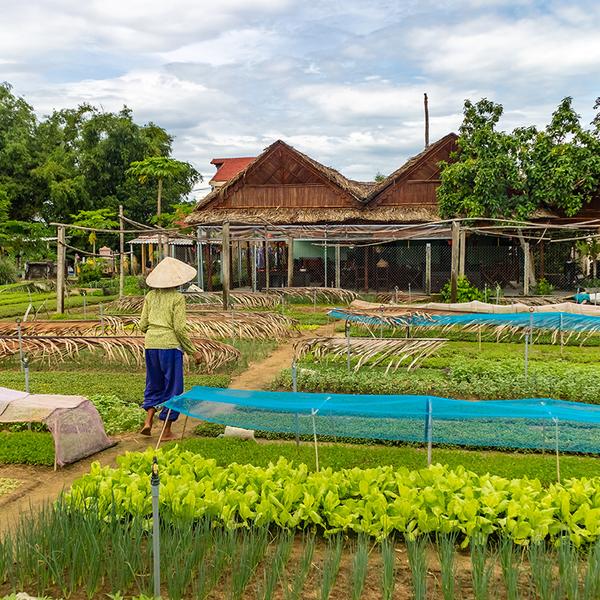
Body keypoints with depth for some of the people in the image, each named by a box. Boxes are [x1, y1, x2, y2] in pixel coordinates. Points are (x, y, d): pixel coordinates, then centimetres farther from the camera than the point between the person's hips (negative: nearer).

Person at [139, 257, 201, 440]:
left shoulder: (150, 296, 8)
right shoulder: (178, 298, -6)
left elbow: (143, 325, 7)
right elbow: (179, 328, -11)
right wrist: (193, 351, -4)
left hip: (151, 344, 5)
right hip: (170, 345, -5)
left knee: (154, 384, 20)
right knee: (172, 387, 7)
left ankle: (148, 420, 5)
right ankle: (166, 431, 10)